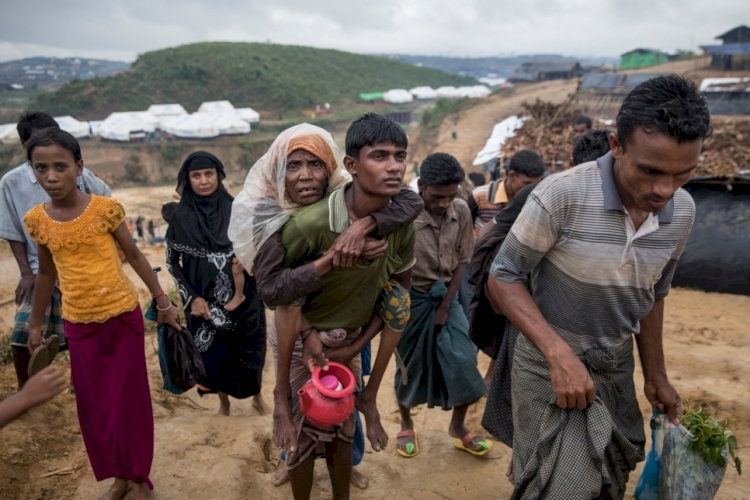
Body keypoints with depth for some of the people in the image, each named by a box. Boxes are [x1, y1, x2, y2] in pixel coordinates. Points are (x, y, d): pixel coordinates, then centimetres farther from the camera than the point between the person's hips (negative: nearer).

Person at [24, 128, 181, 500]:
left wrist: (162, 301, 0)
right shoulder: (36, 220, -3)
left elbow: (134, 255, -3)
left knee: (128, 401, 7)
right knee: (93, 406, 12)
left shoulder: (105, 208, -12)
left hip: (123, 317, -3)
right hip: (78, 325, 3)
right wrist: (36, 323, 17)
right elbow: (46, 272, 10)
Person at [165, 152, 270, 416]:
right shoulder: (181, 216, -6)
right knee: (214, 354, 12)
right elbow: (172, 261, 0)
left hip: (242, 296, 1)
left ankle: (257, 398, 36)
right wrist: (192, 297, -7)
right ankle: (224, 403, 37)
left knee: (251, 350, 11)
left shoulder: (236, 208, -4)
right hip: (205, 300, 0)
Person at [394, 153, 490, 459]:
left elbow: (462, 261, -2)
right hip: (412, 299, -3)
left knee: (464, 362, 1)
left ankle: (458, 426, 25)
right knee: (410, 365, 10)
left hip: (446, 297, 4)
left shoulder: (461, 212, -9)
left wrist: (445, 306, -5)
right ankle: (406, 424, 35)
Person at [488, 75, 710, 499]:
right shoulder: (562, 196, -25)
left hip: (617, 371, 6)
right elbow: (504, 278, -17)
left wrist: (656, 376, 16)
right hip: (552, 366, -5)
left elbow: (653, 295, 9)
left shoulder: (682, 212, -5)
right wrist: (559, 353, -27)